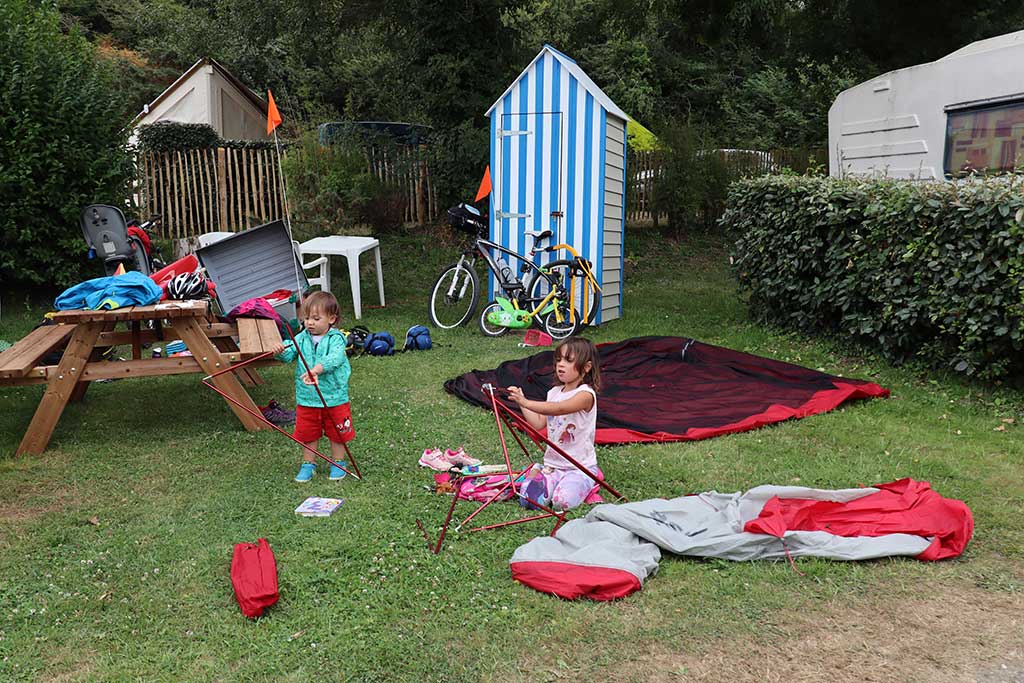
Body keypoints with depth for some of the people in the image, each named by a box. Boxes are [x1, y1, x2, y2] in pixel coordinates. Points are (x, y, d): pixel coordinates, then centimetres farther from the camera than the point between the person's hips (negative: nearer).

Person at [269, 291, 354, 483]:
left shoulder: (336, 338, -12)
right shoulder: (302, 338, 2)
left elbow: (334, 358, -29)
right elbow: (290, 352, -11)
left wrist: (317, 369, -44)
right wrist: (279, 352, -34)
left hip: (334, 398, -3)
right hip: (307, 398, 3)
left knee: (336, 432, 13)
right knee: (308, 433, 15)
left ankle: (338, 462, 33)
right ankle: (308, 463, 33)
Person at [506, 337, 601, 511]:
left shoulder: (586, 394, -14)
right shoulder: (554, 392, 9)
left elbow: (559, 408, -32)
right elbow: (538, 423, 6)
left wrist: (525, 402, -38)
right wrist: (520, 401, -5)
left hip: (580, 467, -4)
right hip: (553, 464, 4)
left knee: (562, 501, -26)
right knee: (529, 497, -19)